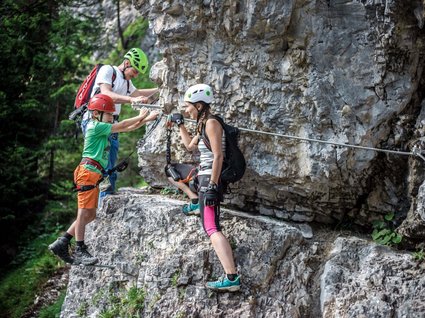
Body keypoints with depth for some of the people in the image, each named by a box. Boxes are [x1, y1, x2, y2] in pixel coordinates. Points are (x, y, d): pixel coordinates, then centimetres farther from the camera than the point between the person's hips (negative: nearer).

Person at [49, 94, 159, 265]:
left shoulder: (102, 128, 19)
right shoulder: (96, 126, -7)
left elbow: (128, 128, 19)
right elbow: (122, 126, -5)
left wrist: (147, 119, 11)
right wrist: (140, 116, 6)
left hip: (94, 175, 10)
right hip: (88, 172, -10)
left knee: (90, 214, 9)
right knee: (84, 212, -8)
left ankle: (61, 243, 11)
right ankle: (80, 252, -7)